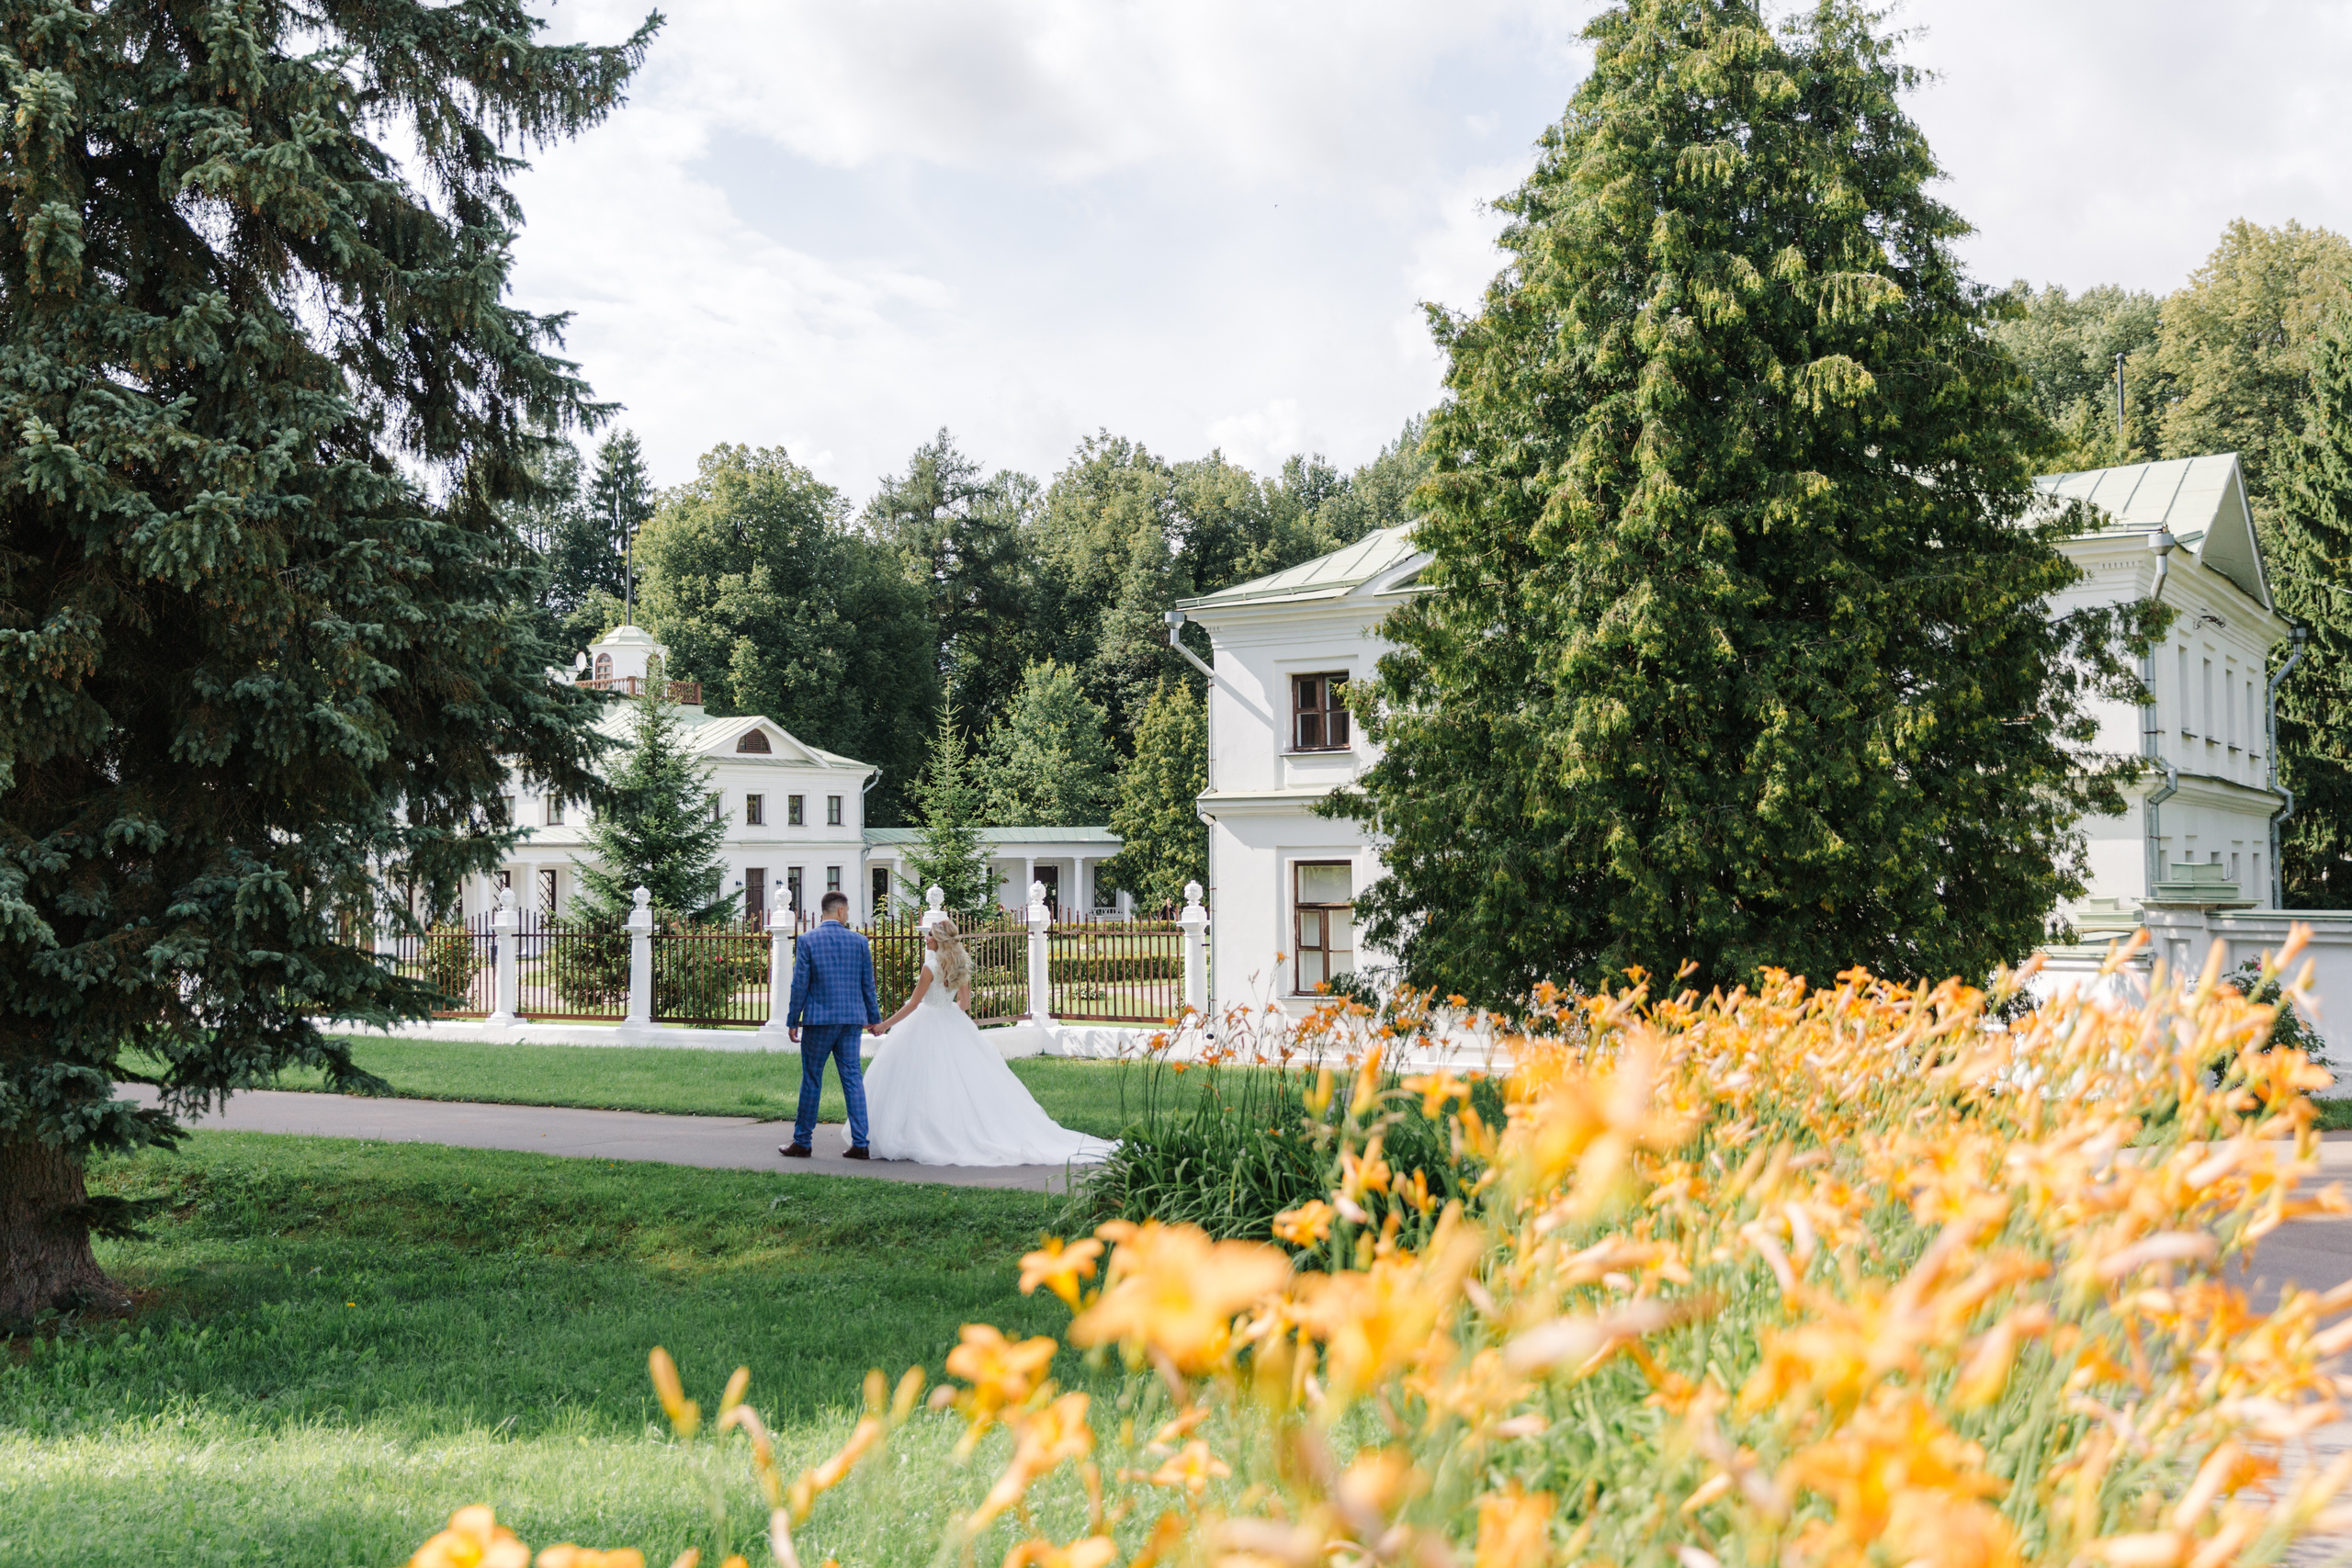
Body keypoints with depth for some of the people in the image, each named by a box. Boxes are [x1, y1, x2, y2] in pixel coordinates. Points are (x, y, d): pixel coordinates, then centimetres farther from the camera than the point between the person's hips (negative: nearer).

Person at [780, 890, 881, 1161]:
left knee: (812, 1080, 6)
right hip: (852, 1020, 2)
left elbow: (800, 984, -6)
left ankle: (802, 1142, 13)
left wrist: (792, 1021, 1)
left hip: (819, 1019, -2)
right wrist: (874, 1018, 17)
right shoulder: (859, 941, 2)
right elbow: (868, 984, 6)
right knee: (853, 1079, 6)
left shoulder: (807, 941, -5)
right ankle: (860, 1144, 4)